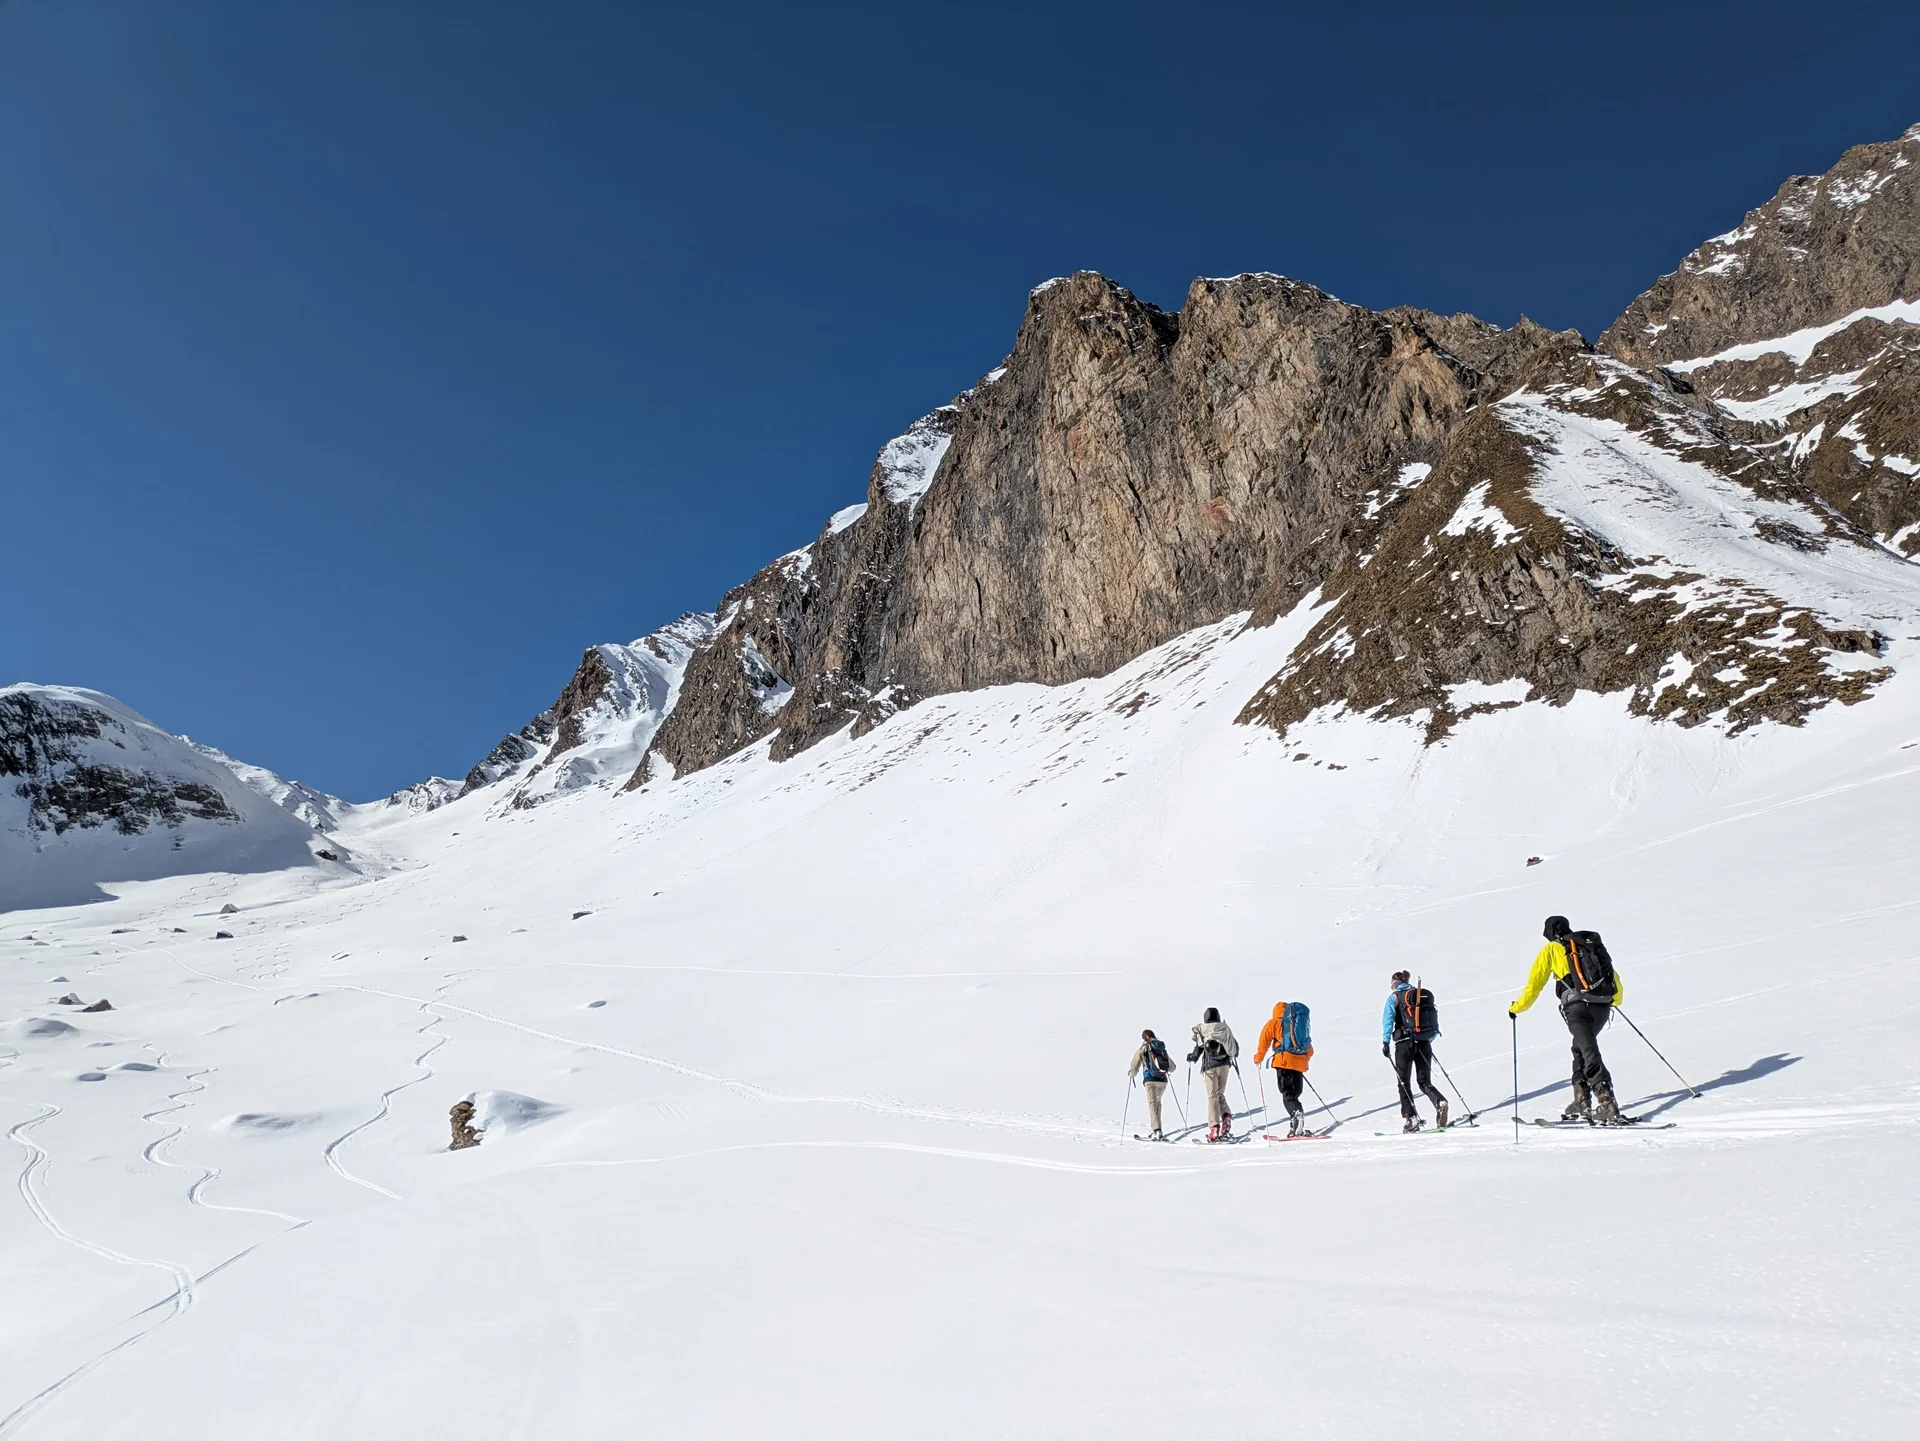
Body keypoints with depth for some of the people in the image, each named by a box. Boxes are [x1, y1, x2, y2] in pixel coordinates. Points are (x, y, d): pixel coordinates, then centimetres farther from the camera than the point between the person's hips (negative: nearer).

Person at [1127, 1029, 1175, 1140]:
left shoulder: (1143, 1049, 4)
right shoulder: (1162, 1048, 16)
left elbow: (1135, 1067, 3)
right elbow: (1172, 1067, 26)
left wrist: (1130, 1075, 24)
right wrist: (1167, 1070, 49)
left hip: (1150, 1080, -4)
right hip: (1163, 1080, 4)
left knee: (1152, 1103, -9)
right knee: (1157, 1102, 21)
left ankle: (1157, 1131, -24)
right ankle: (1153, 1128, 22)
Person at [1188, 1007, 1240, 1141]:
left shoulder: (1202, 1030, -5)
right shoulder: (1225, 1028, 3)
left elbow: (1199, 1048, -7)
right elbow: (1235, 1046, 11)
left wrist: (1191, 1058, 13)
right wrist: (1234, 1054, 34)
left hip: (1210, 1066, -3)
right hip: (1224, 1065, 3)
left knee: (1212, 1096, -2)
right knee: (1220, 1094, 19)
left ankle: (1214, 1128, -10)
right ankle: (1226, 1116, -5)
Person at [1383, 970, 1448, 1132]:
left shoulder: (1394, 997, 0)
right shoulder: (1425, 995, 13)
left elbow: (1387, 1020, -9)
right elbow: (1435, 1023, 14)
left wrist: (1385, 1042, -6)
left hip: (1404, 1044, -4)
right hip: (1424, 1044, 4)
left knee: (1404, 1082, 7)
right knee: (1425, 1082, 11)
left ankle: (1410, 1118, -1)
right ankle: (1440, 1102, -17)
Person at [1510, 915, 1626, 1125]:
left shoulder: (1551, 949, 12)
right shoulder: (1591, 944, 25)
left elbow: (1534, 983, 13)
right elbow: (1615, 981, 29)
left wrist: (1516, 1007, 26)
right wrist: (1615, 999, 50)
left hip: (1578, 1006, -6)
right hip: (1603, 1007, 6)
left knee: (1590, 1055, -11)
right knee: (1580, 1049, 22)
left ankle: (1607, 1105, -24)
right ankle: (1581, 1103, 19)